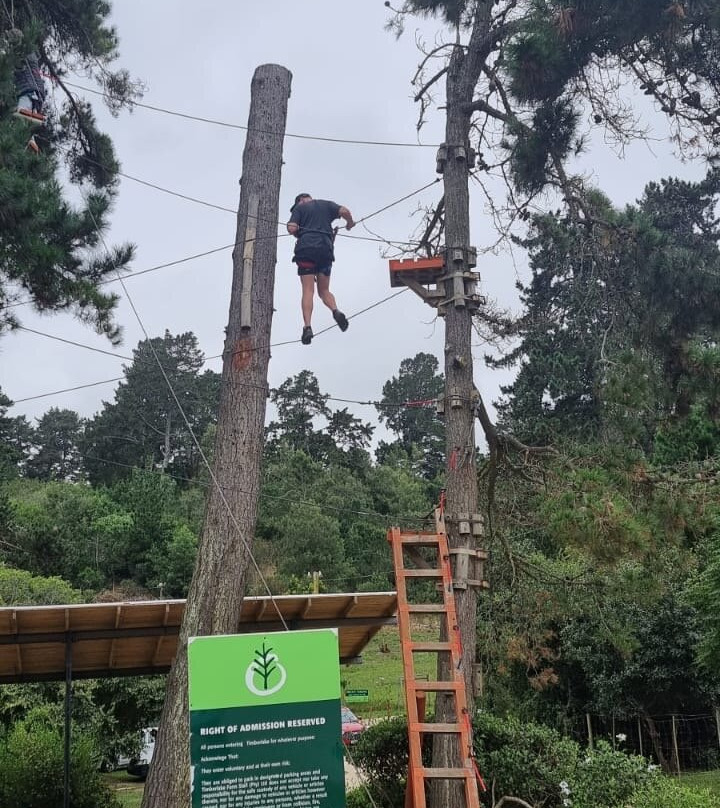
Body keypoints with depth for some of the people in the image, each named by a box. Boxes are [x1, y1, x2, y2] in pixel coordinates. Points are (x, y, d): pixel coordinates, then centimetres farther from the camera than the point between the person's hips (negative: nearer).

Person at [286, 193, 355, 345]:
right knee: (324, 291, 11)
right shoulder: (326, 204, 21)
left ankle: (307, 327, -21)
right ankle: (336, 311, -19)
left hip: (306, 249, -3)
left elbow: (291, 228, -2)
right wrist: (350, 223, 23)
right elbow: (344, 211, 4)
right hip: (326, 249, 3)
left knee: (308, 290, -7)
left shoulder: (299, 208, 13)